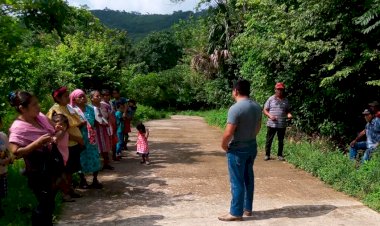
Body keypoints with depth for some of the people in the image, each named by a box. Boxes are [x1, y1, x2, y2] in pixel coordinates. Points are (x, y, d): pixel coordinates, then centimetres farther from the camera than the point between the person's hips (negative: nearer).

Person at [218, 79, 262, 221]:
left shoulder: (235, 108, -22)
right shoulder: (257, 107, 3)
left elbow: (228, 133, -24)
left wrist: (224, 145, -8)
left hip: (237, 150, -8)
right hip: (252, 147, 8)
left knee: (237, 182, 2)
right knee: (248, 179, 17)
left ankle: (236, 213, 12)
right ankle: (247, 208, 29)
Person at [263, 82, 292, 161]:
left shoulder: (286, 100, 8)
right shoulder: (271, 99, 0)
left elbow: (288, 110, 16)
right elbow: (265, 110, 1)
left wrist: (289, 114, -7)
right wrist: (270, 115, -16)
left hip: (282, 125, 2)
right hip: (271, 124, -2)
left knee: (281, 141, 11)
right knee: (269, 140, 4)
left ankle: (280, 155, 23)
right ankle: (267, 155, 15)